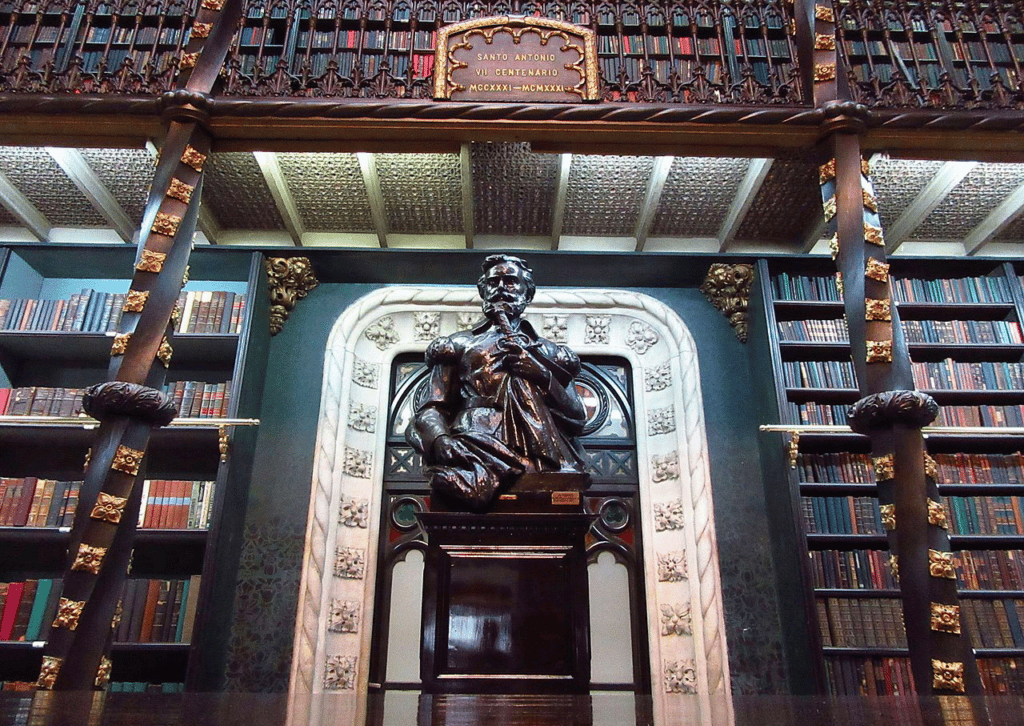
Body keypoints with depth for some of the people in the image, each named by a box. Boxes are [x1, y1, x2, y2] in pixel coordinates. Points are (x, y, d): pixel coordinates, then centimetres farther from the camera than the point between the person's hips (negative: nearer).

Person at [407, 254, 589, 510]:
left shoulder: (550, 353, 29)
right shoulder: (460, 344, 24)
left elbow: (578, 420, 19)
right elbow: (430, 409, 12)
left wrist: (542, 374, 3)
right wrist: (440, 439, -12)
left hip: (539, 456, 3)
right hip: (478, 446, -2)